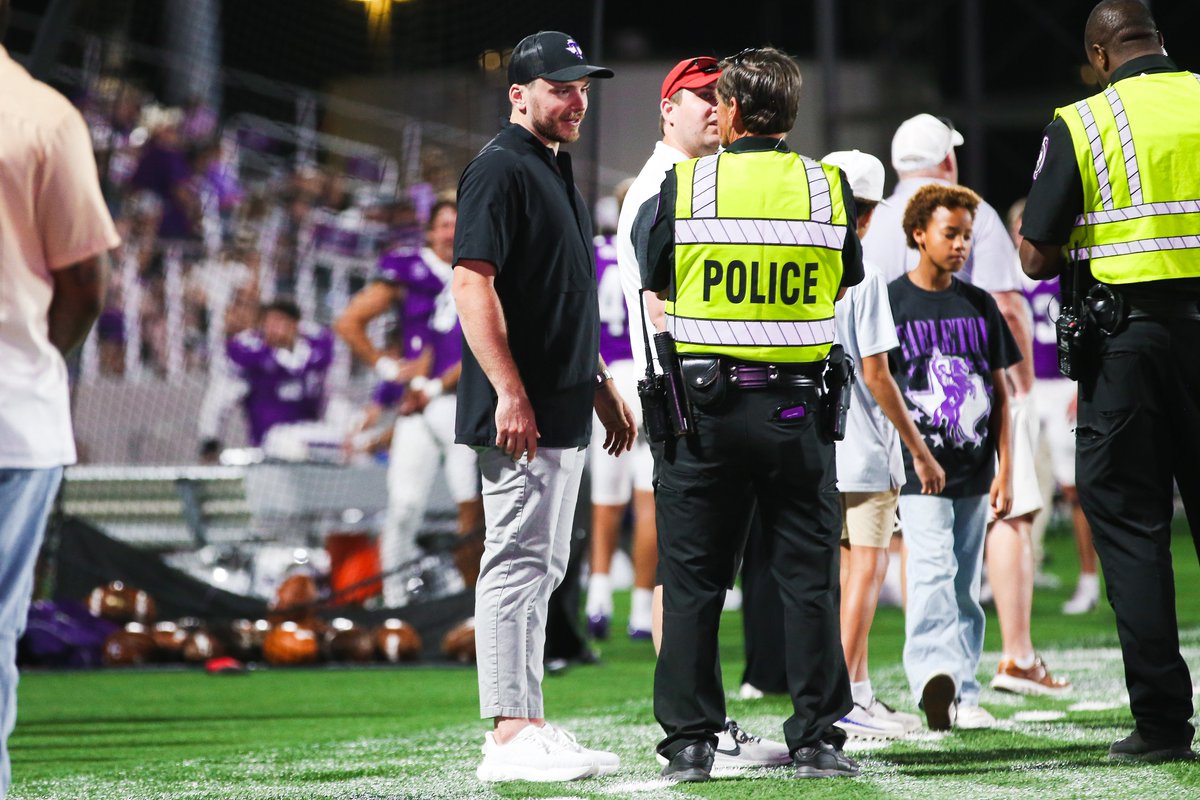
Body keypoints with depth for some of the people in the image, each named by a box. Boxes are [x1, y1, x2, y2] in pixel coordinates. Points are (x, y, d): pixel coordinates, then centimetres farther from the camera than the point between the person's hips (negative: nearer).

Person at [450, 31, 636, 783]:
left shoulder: (558, 171, 20)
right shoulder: (500, 168, -10)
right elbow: (472, 280, -19)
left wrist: (603, 387, 23)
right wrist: (509, 391, -25)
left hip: (564, 411, 10)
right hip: (521, 411, -10)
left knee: (540, 568, 12)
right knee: (518, 561, -10)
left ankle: (530, 727, 16)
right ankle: (509, 735, -11)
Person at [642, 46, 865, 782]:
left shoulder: (685, 184, -3)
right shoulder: (827, 187, 0)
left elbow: (656, 286, 6)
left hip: (703, 399, -1)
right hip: (796, 408, 1)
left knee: (694, 577, 6)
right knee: (808, 575, 6)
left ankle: (690, 742, 5)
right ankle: (817, 739, 5)